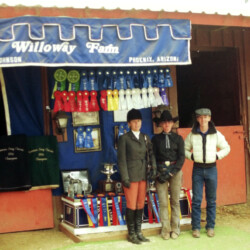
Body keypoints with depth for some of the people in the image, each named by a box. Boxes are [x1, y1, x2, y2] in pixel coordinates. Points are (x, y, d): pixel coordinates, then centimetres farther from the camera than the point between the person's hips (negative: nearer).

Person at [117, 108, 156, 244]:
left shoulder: (145, 138, 12)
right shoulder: (124, 138, -3)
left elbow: (151, 154, 10)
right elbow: (121, 159, -6)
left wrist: (154, 167, -7)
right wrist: (125, 178, -11)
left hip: (143, 176, 5)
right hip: (131, 176, -5)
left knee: (141, 205, 10)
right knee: (131, 206, 0)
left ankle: (138, 232, 20)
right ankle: (131, 234, 12)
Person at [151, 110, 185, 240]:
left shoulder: (178, 138, 8)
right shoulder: (155, 139, 8)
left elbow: (181, 157, 2)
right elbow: (153, 157, 4)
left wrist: (172, 172, -9)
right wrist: (157, 173, -9)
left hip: (175, 171, 0)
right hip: (160, 171, 0)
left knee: (175, 201, 3)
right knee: (163, 202, -3)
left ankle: (175, 229, 12)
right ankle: (165, 229, 5)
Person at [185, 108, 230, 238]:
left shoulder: (216, 134, 0)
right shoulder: (192, 135, 0)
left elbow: (226, 148, 10)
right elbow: (184, 149, 11)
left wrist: (217, 156, -3)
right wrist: (191, 156, -5)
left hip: (211, 168, 1)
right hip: (197, 169, 0)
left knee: (211, 199, 5)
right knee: (196, 199, -1)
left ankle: (210, 227, 15)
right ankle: (196, 227, 8)